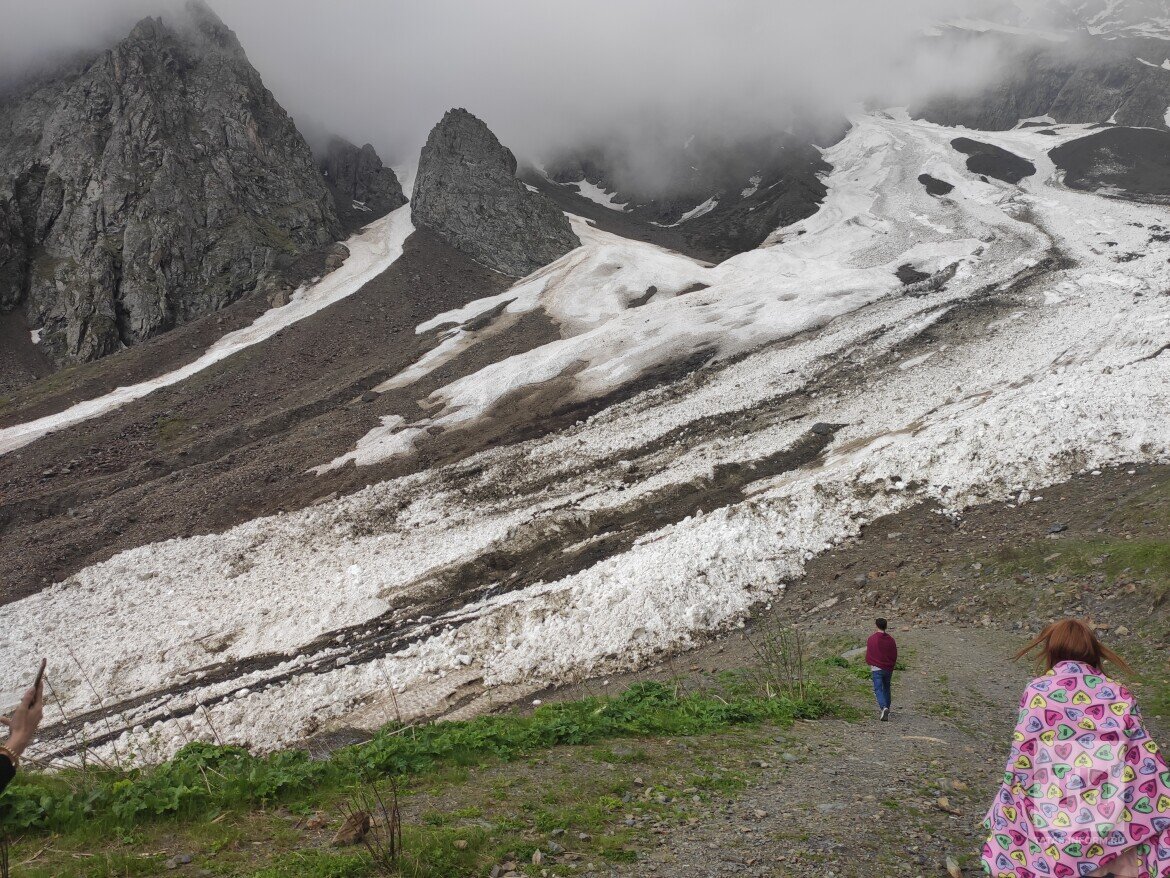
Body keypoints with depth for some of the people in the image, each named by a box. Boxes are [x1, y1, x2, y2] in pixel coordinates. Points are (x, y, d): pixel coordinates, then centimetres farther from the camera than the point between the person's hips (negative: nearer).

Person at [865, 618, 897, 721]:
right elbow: (894, 655, 6)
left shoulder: (871, 639, -7)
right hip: (888, 669, 3)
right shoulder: (891, 640, 0)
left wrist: (870, 665, 16)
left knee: (878, 689, -4)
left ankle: (884, 707, -26)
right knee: (886, 689, 18)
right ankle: (887, 708, 24)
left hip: (876, 668, -3)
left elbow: (868, 654, -1)